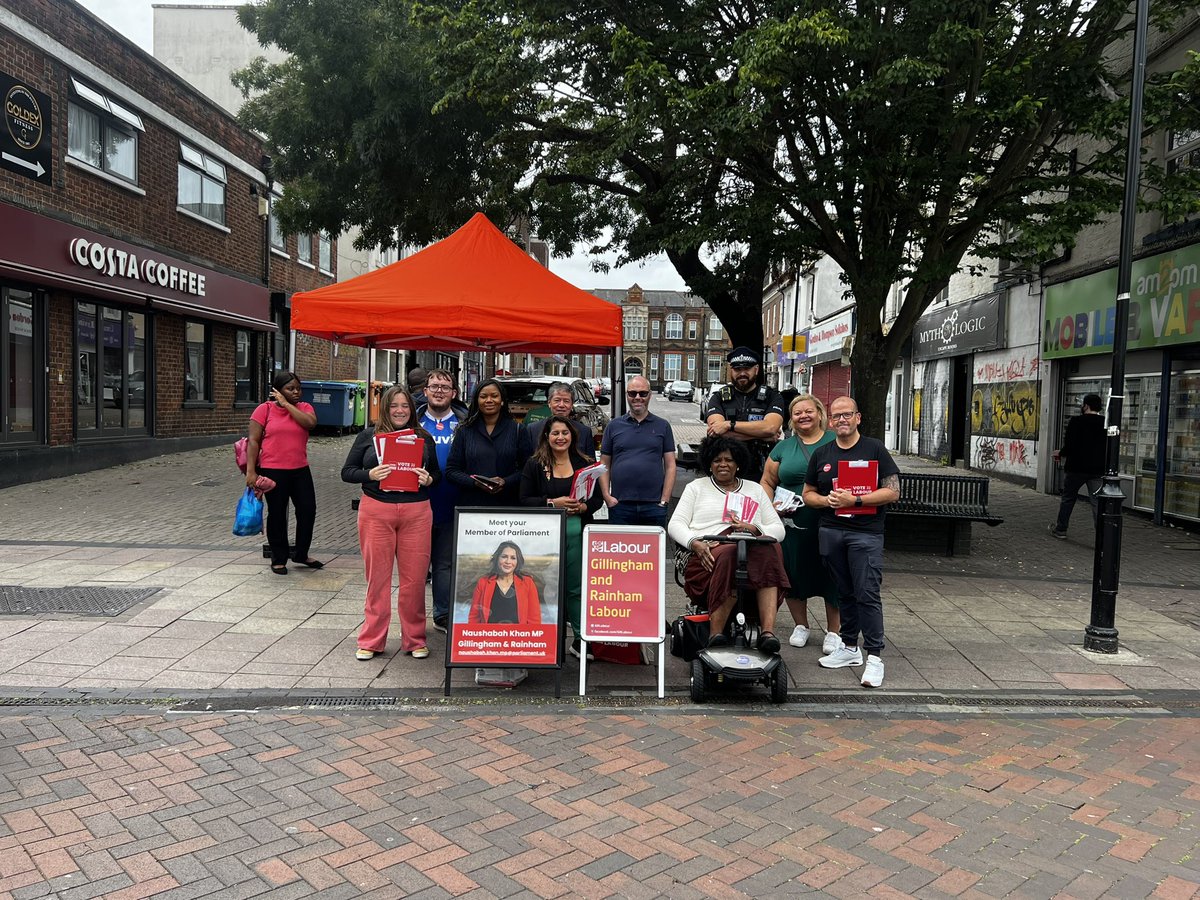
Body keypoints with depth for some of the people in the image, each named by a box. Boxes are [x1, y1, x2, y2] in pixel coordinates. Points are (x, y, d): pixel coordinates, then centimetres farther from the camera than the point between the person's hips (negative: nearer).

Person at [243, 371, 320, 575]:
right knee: (277, 514, 7)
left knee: (308, 510, 6)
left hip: (300, 470, 4)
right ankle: (279, 559, 20)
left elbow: (310, 423, -17)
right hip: (273, 471, -3)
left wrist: (287, 404, -13)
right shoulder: (264, 409, -3)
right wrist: (251, 471, -12)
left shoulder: (304, 407, 6)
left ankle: (301, 554, 26)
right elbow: (253, 441, -5)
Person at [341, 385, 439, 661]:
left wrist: (428, 479, -6)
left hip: (416, 513, 1)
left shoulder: (424, 438, 12)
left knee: (414, 577, 2)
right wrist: (370, 475, -13)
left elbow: (437, 472, 17)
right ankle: (371, 640, 15)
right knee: (377, 576, 4)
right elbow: (347, 471, 6)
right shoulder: (368, 436, 7)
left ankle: (414, 639, 16)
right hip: (376, 512, -1)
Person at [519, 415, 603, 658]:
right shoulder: (534, 464, 4)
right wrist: (553, 503, -14)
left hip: (577, 531, 2)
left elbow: (597, 498, 12)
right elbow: (525, 500, -1)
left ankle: (581, 639, 12)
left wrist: (583, 506, -9)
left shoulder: (584, 464, 11)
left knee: (577, 587, 4)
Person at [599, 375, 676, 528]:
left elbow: (670, 465, 6)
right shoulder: (614, 426, 10)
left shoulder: (663, 426, 10)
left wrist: (665, 500, -3)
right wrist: (607, 496, -3)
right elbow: (604, 465, 9)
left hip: (654, 506, 0)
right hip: (620, 504, 0)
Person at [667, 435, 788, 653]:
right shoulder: (696, 487, 24)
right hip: (708, 556, -2)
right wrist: (695, 543, -10)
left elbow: (779, 529, 19)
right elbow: (675, 524, 11)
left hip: (753, 552, 2)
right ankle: (716, 635, -37)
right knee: (728, 554, -39)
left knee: (768, 550, -35)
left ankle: (768, 631, -43)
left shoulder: (755, 489, 28)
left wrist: (755, 529, -3)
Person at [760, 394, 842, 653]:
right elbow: (767, 482, 13)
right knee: (793, 575, 8)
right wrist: (770, 506, -3)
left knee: (832, 578, 2)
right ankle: (801, 626, 27)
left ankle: (833, 631, 17)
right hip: (793, 524, 2)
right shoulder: (784, 447, 11)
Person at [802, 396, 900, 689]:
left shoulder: (875, 449, 1)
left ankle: (874, 656, -2)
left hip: (866, 532, -4)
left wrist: (855, 500, -15)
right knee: (845, 593, 12)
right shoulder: (821, 454, 13)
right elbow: (808, 494, 17)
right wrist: (827, 500, -5)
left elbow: (893, 491, -5)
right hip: (831, 531, 4)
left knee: (867, 594, -8)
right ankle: (849, 647, 23)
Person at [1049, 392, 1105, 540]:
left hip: (1076, 467, -3)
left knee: (1068, 499, 15)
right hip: (1098, 469, 3)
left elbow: (1069, 445, -15)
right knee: (1098, 503, 0)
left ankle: (1060, 529, 26)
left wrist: (1060, 453, 3)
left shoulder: (1076, 421, -11)